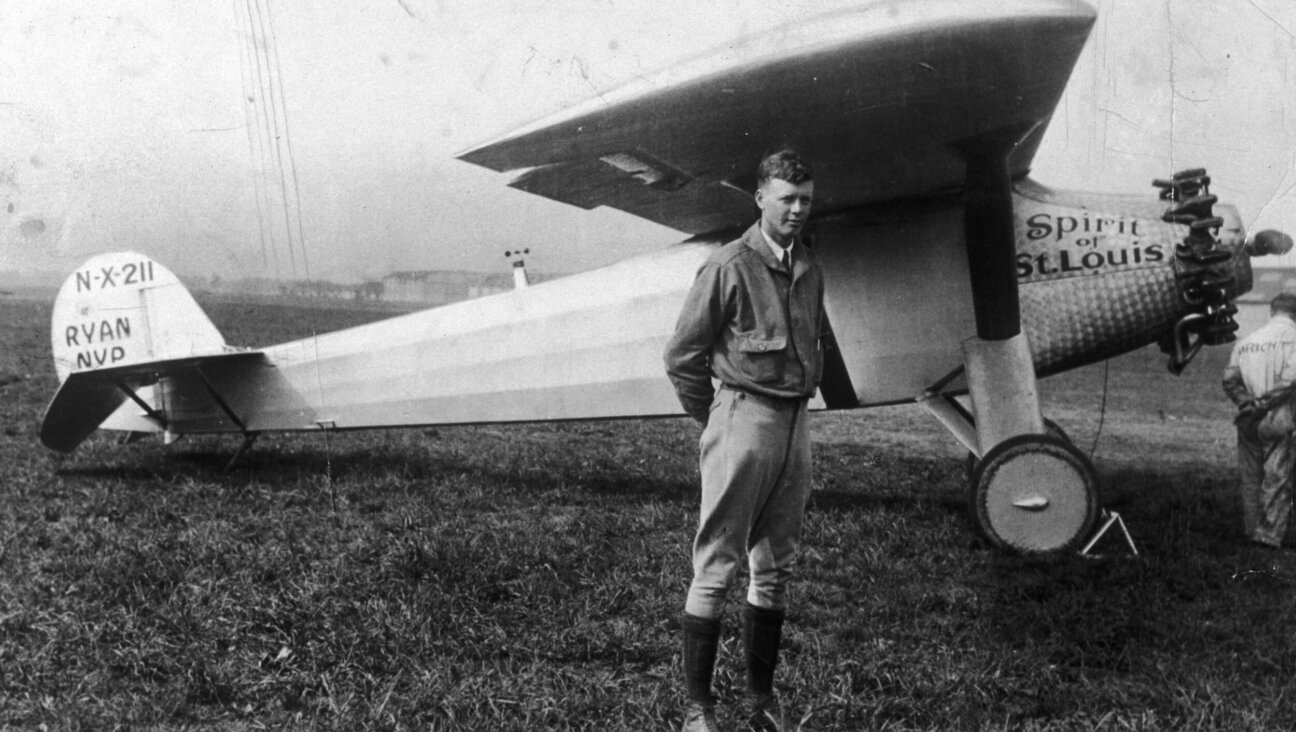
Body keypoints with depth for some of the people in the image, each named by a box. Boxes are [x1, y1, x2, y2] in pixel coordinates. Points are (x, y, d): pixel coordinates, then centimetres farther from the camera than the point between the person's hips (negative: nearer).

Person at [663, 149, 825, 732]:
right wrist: (715, 420, 0)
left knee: (776, 566, 12)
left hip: (795, 422, 7)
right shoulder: (729, 267, -8)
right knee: (717, 566, -2)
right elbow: (682, 356, -6)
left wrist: (798, 401, 14)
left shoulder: (810, 271, 12)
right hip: (743, 416, -7)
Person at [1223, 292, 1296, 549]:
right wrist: (1262, 405, -11)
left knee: (1250, 477, 13)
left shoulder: (1246, 340, 11)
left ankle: (1252, 530, 20)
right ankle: (1270, 534, 1)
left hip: (1249, 423, 5)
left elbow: (1229, 379, 4)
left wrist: (1247, 403, -3)